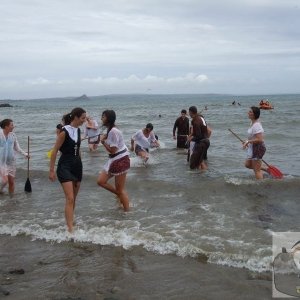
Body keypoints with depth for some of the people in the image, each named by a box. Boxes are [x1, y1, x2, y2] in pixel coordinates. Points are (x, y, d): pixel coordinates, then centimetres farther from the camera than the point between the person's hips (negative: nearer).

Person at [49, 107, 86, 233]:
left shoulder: (78, 130, 7)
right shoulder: (64, 132, -15)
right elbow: (54, 151, -13)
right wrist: (51, 170, -13)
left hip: (77, 165, 7)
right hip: (65, 166, -7)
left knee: (73, 198, 14)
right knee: (70, 199, -14)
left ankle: (70, 221, 28)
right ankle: (70, 229, -14)